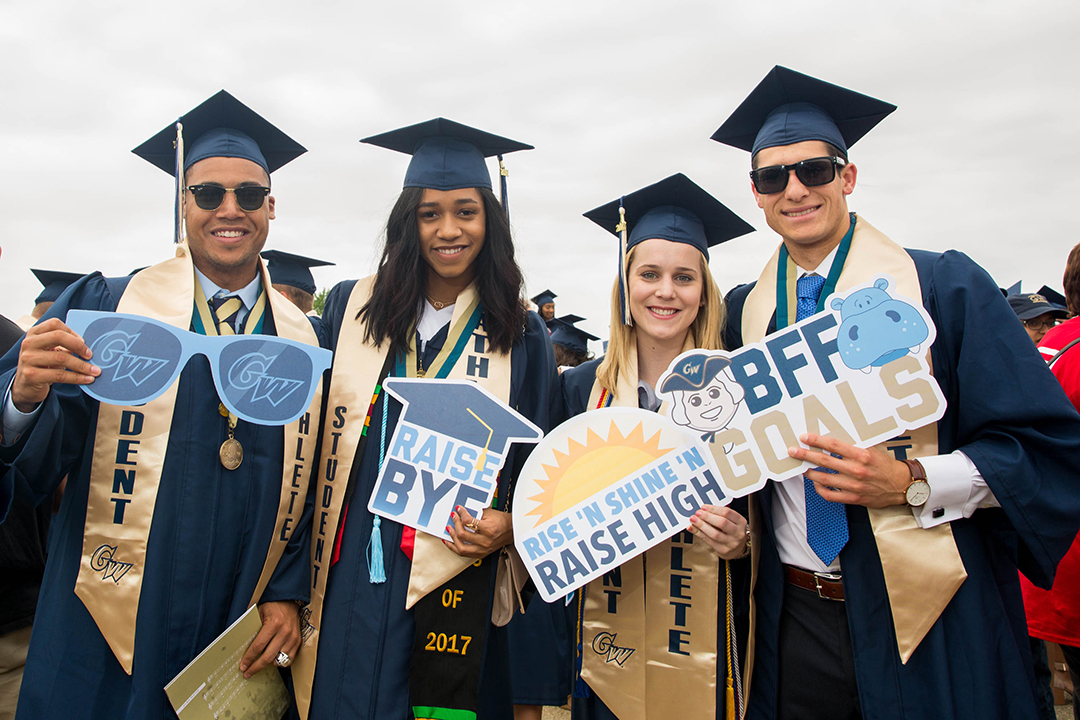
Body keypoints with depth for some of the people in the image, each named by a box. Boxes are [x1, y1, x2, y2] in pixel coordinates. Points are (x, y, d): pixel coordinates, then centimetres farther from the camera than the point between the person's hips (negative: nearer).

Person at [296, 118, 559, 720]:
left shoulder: (521, 336, -1)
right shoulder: (351, 307, 3)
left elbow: (542, 462, 3)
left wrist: (510, 527, -14)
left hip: (452, 585, -1)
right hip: (347, 575, 2)